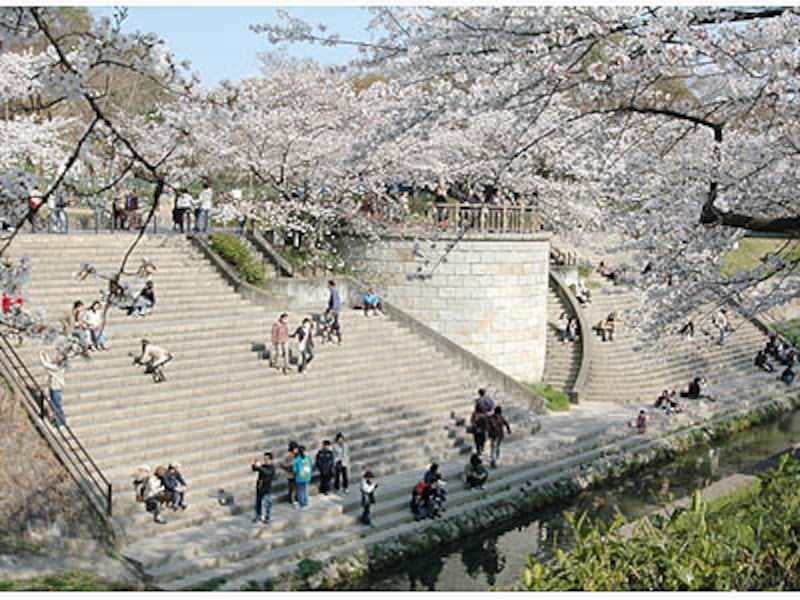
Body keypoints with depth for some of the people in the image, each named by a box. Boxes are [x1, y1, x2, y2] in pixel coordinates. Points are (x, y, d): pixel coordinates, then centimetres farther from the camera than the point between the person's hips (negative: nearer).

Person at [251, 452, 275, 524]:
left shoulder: (271, 467, -14)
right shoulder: (263, 466, 5)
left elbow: (266, 472, -32)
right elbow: (254, 469, 6)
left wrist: (259, 467, -42)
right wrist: (254, 464, -15)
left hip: (266, 489, -6)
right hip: (259, 487, 6)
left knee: (266, 504, 2)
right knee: (258, 502, 14)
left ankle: (267, 518, 15)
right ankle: (258, 516, 28)